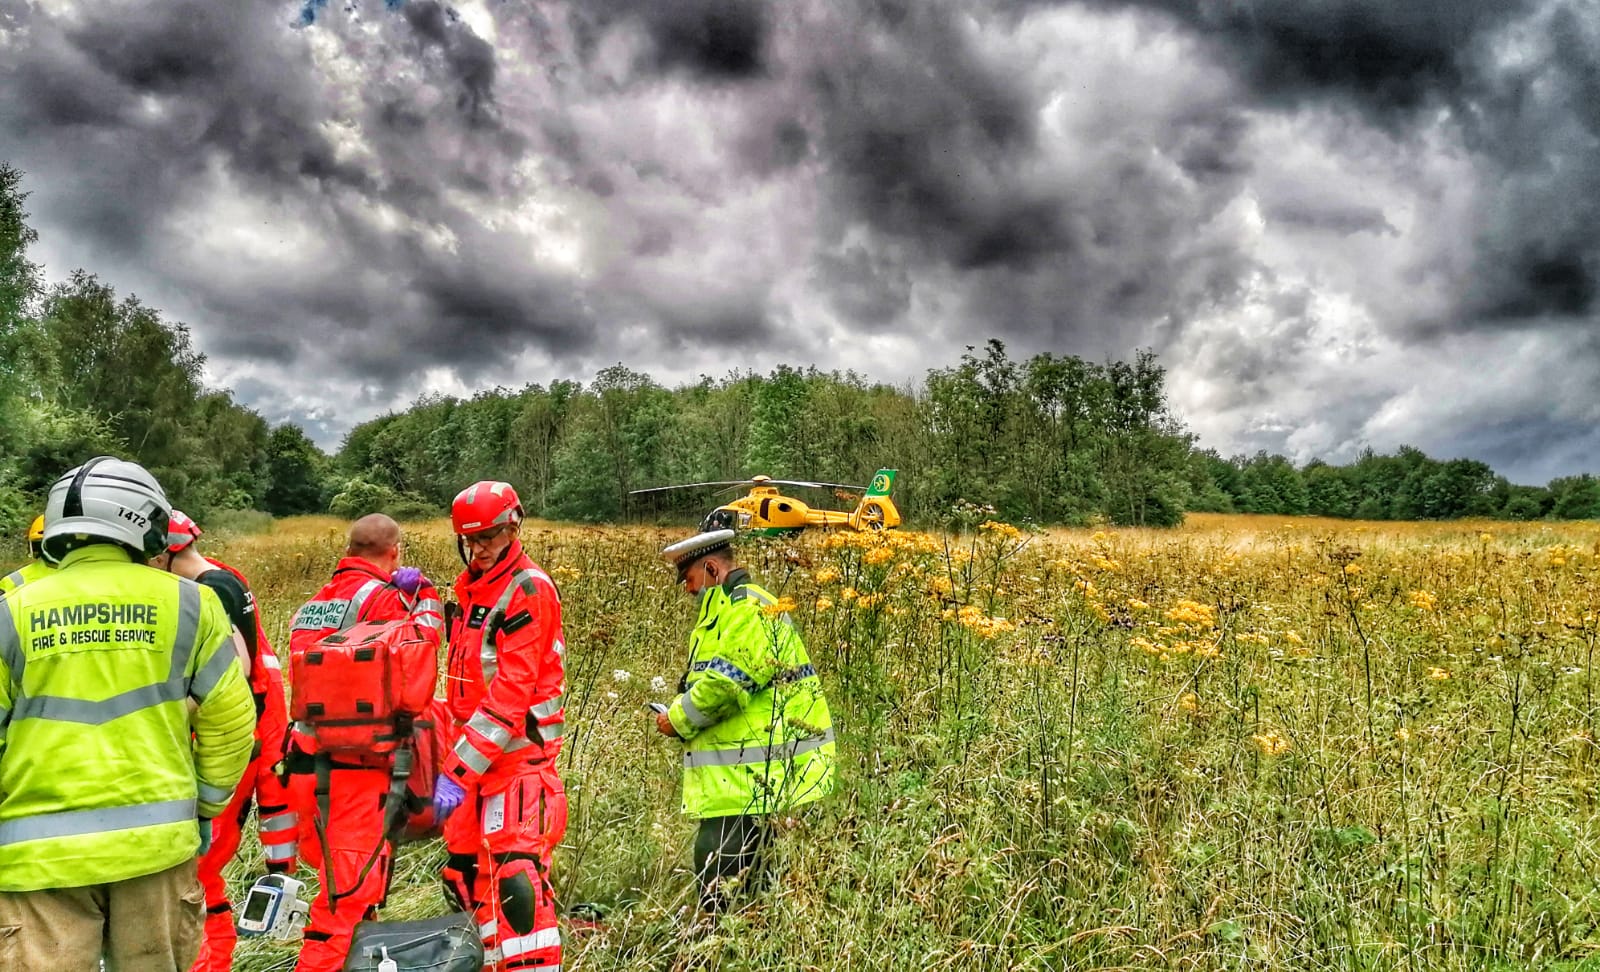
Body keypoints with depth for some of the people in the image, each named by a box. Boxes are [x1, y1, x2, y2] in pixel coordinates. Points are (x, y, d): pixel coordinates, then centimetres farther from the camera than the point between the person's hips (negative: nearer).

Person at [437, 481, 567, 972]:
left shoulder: (528, 589, -13)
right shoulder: (469, 587, 15)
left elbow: (510, 693, -20)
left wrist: (459, 769, -21)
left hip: (518, 756, -9)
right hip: (471, 757, 9)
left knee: (516, 877, -13)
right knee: (465, 875, 15)